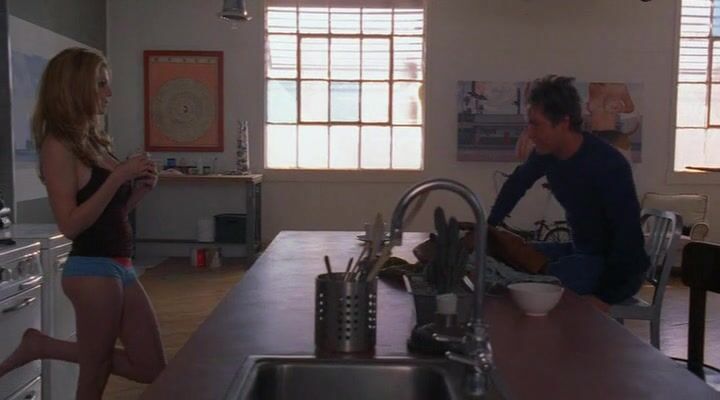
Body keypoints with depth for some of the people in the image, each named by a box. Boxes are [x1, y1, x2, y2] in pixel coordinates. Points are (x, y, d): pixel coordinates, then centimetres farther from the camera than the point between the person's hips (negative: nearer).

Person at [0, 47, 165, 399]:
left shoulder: (92, 142, 13)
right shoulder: (59, 145, -11)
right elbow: (70, 225, -18)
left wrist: (140, 188, 2)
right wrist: (118, 177, -20)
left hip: (120, 268, 8)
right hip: (92, 270, -8)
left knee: (152, 368, 13)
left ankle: (44, 346, 20)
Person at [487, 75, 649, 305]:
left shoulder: (608, 165, -28)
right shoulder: (546, 153, -5)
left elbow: (629, 235, -27)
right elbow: (517, 182, 16)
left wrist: (600, 295, -29)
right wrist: (489, 226, 13)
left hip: (618, 267, -7)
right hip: (580, 251, 8)